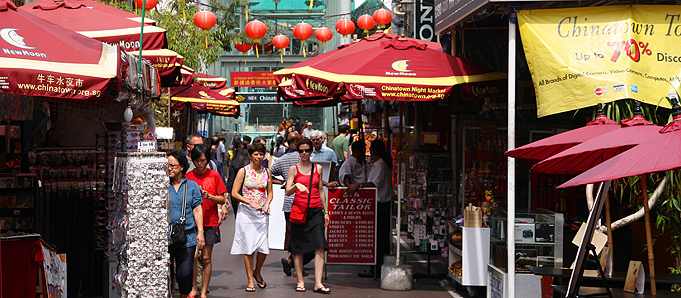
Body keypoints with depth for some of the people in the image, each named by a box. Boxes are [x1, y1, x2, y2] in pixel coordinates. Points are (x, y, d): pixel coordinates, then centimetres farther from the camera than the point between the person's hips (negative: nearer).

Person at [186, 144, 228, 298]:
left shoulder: (214, 175, 4)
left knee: (206, 258, 1)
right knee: (193, 255, -9)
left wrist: (209, 196, -13)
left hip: (210, 221, 0)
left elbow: (222, 199, 3)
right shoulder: (188, 176, 4)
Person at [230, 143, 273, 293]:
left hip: (262, 213, 3)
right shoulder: (243, 171, -1)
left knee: (263, 248, -5)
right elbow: (234, 193, -4)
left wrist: (267, 204, -4)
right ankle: (250, 281, 6)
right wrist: (251, 203, -14)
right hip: (246, 213, -3)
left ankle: (257, 272, 23)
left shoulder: (266, 172, 9)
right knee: (248, 247, -3)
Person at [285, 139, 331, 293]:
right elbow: (288, 192, -4)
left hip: (316, 210, 2)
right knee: (298, 248, 0)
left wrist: (326, 212, 15)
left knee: (320, 247, -10)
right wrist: (297, 186, -24)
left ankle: (318, 283, -12)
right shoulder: (294, 169, 3)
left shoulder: (318, 168, 12)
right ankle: (300, 281, 10)